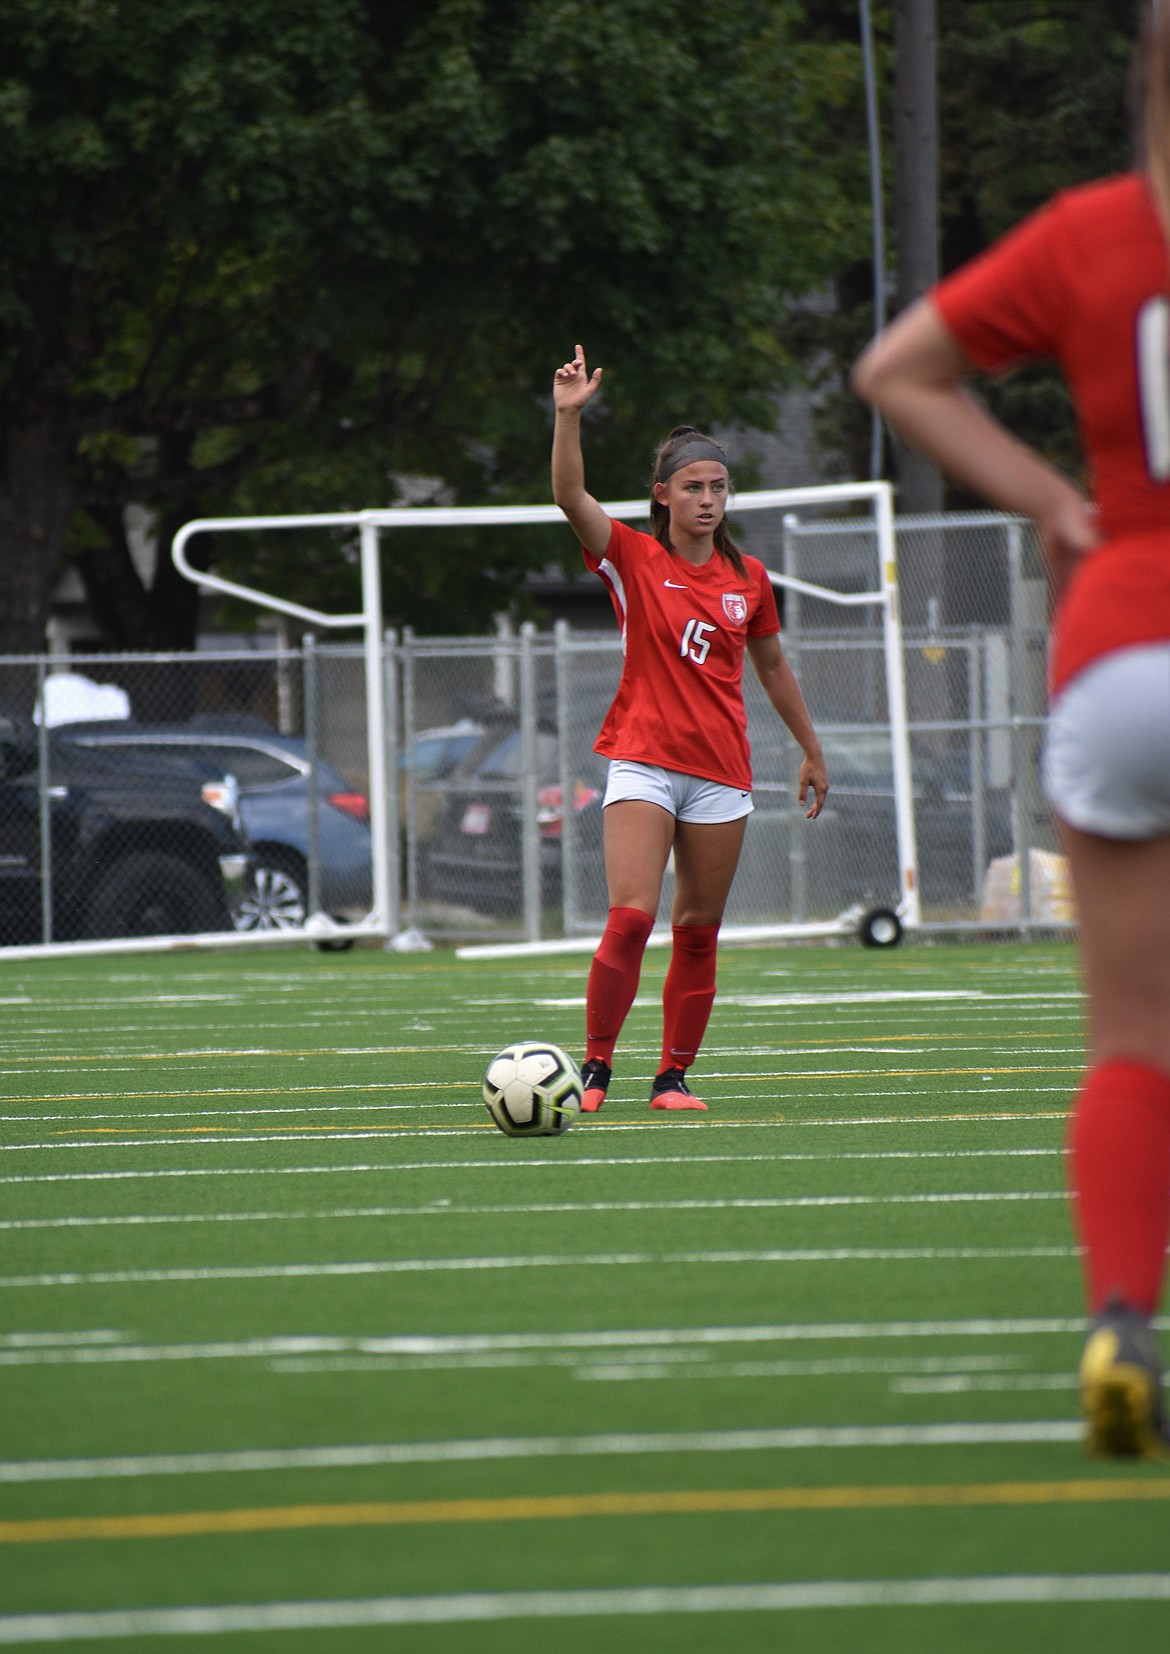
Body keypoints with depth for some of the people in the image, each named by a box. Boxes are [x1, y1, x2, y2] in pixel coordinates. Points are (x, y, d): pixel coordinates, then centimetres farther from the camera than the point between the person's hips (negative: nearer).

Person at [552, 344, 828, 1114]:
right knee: (630, 918, -16)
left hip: (722, 771, 4)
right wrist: (570, 415, -31)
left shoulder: (748, 578, 8)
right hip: (643, 761, -4)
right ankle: (596, 1068, -6)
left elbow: (772, 665, 20)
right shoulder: (635, 559, -2)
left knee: (698, 932, 4)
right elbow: (571, 496, -18)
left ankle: (673, 1077, 12)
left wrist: (812, 749, 24)